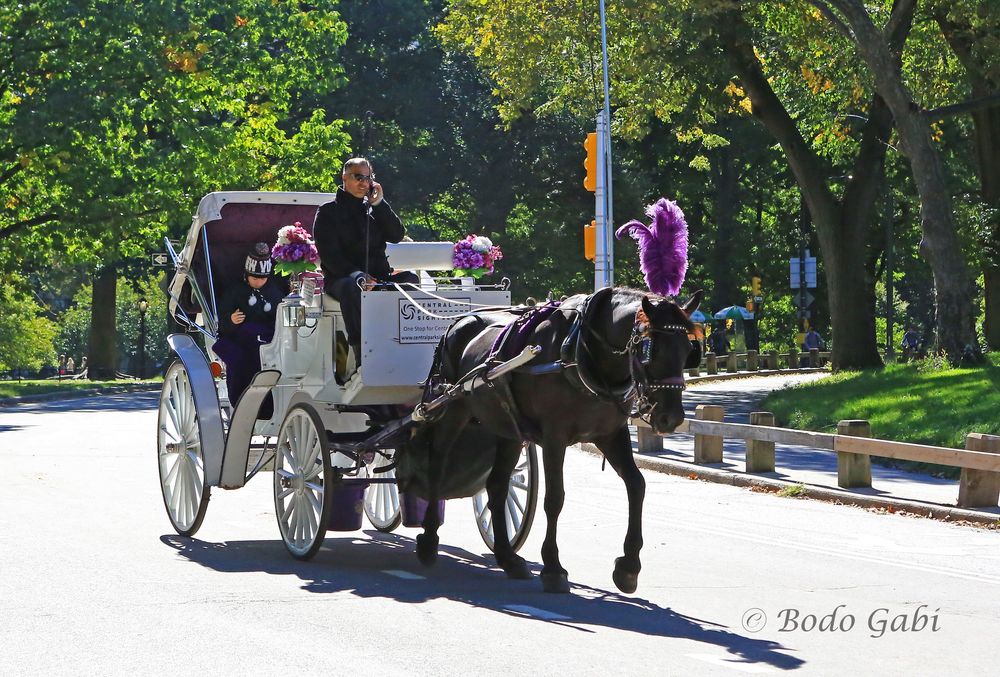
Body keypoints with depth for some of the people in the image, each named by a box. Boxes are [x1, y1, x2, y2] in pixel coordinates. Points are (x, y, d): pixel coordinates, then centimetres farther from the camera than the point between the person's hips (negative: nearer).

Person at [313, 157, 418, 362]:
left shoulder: (375, 209, 21)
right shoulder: (327, 212, 7)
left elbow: (397, 235, 7)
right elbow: (329, 255, -5)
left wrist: (379, 203, 0)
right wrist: (358, 276, -20)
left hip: (378, 275, 4)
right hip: (340, 278, -4)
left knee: (410, 280, -25)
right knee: (352, 285, -39)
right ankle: (361, 353, -43)